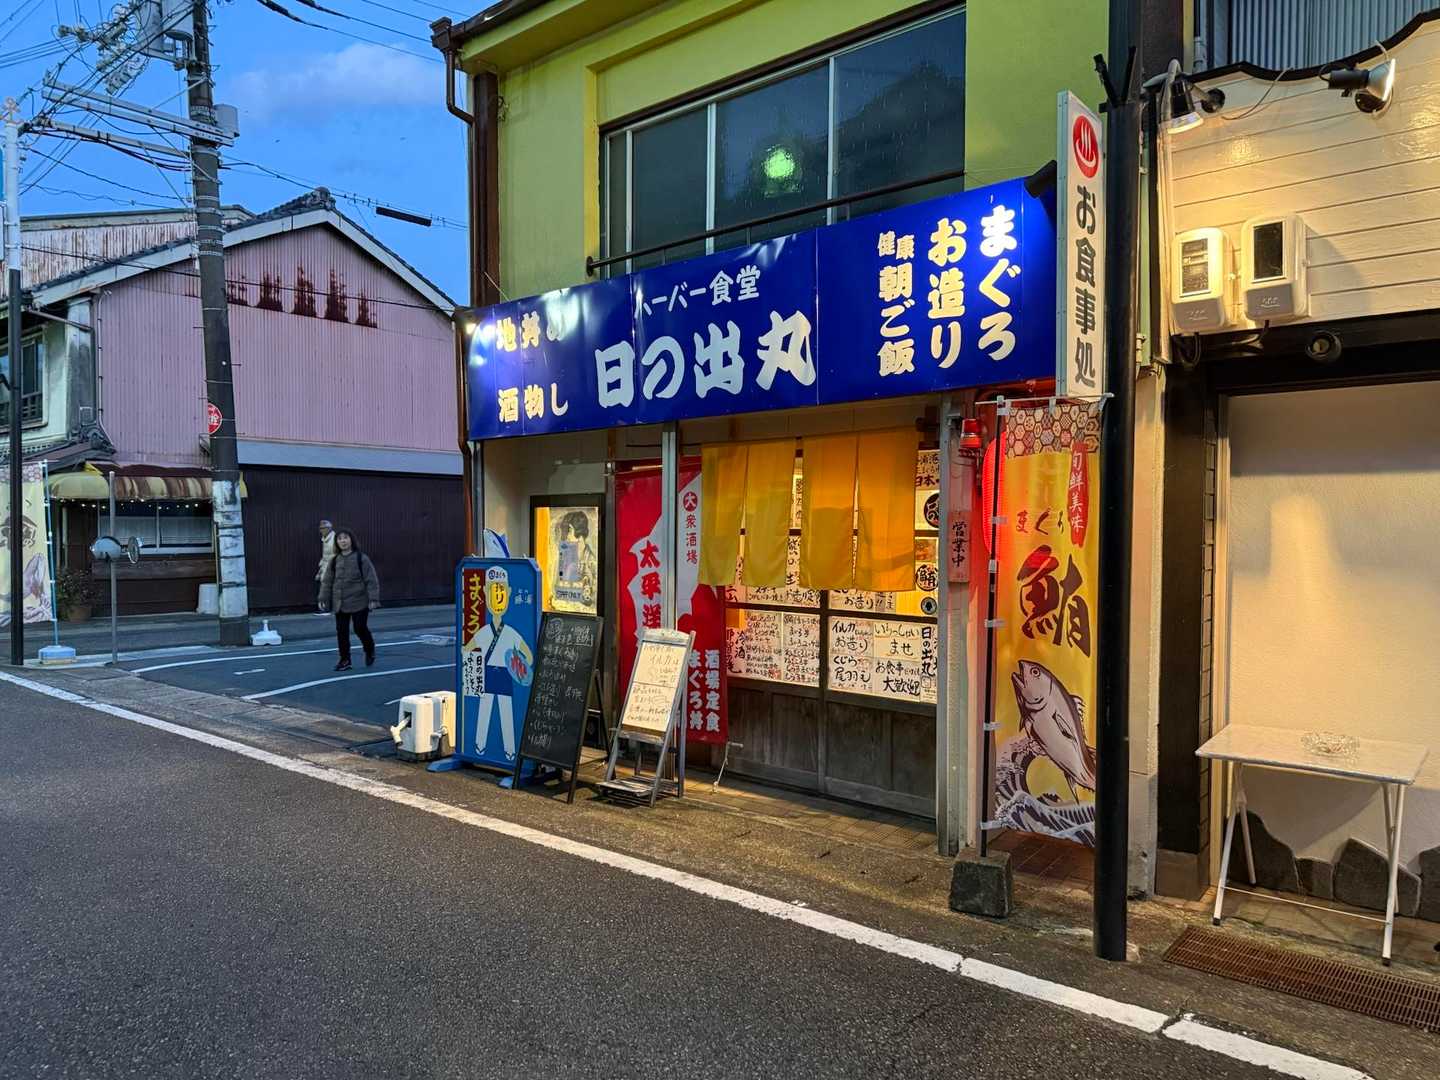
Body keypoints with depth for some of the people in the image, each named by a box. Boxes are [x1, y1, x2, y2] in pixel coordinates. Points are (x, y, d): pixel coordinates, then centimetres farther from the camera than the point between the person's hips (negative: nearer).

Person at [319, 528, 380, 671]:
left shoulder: (361, 558, -8)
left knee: (360, 629, -1)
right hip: (340, 604, 4)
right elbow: (327, 581, 10)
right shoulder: (334, 561, 5)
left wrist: (373, 599, -13)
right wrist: (323, 599, 5)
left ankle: (370, 651, 27)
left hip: (359, 603, -4)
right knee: (341, 632, 4)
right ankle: (345, 660, 15)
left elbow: (371, 580, -9)